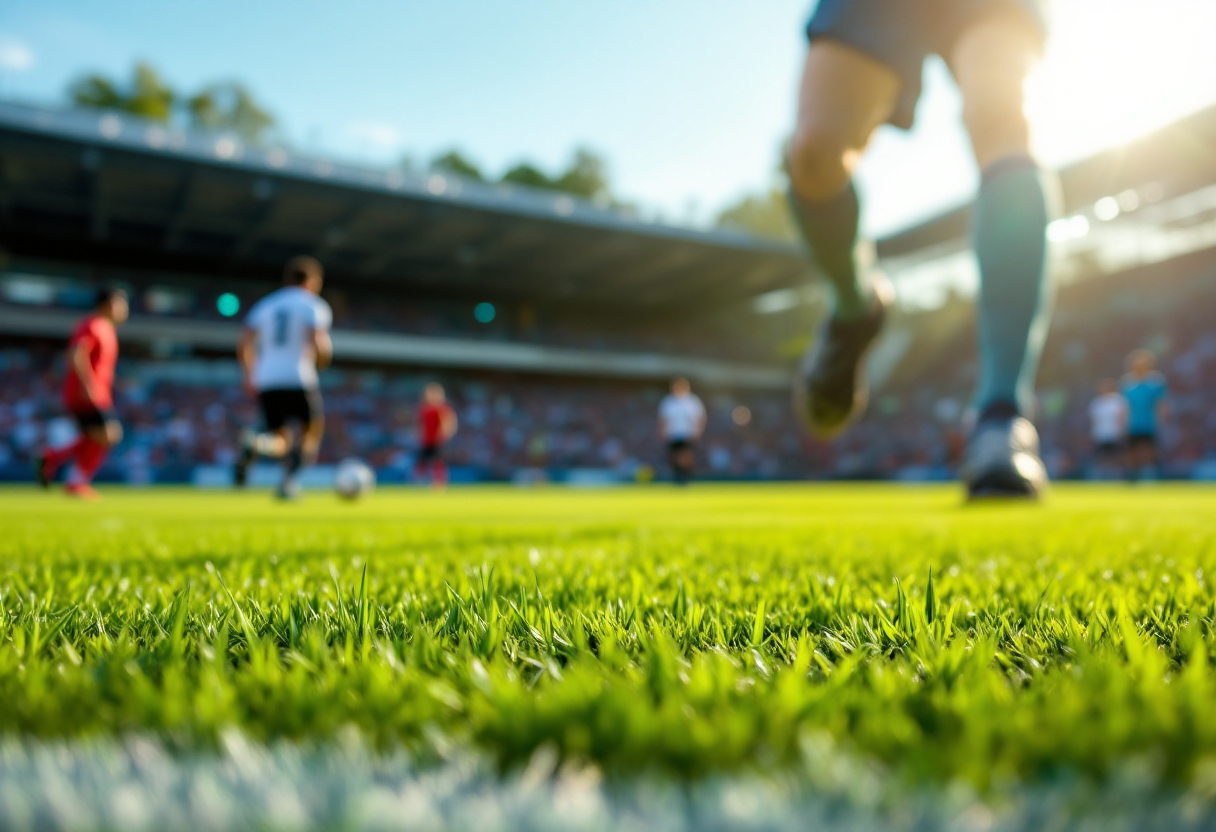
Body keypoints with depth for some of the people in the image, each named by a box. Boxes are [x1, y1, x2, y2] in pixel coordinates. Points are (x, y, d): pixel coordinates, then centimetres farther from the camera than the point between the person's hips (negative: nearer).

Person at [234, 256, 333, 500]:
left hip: (265, 381, 5)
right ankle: (289, 481, -3)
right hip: (299, 379, -5)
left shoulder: (264, 305, 18)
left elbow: (244, 346, 9)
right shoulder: (315, 306, 3)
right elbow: (319, 344, -12)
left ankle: (254, 446, -19)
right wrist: (322, 360, 9)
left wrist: (250, 377, 15)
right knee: (312, 429, 15)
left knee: (281, 441, 14)